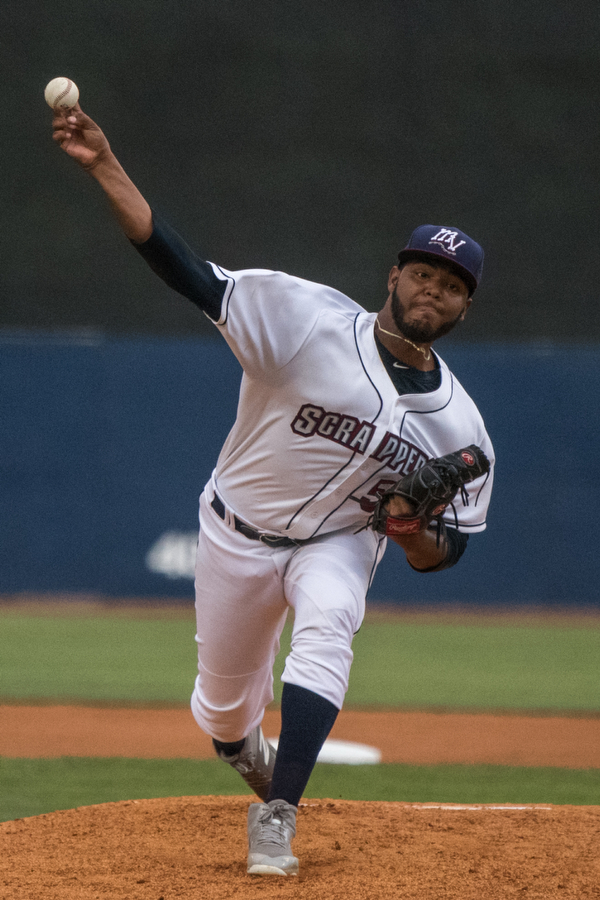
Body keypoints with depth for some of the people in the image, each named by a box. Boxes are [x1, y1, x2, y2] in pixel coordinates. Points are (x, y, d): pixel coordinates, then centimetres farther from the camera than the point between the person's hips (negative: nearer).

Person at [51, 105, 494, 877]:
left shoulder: (458, 426, -12)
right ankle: (253, 756, 50)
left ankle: (275, 818, -33)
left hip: (338, 543, 1)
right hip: (238, 536, 0)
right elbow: (186, 271, -27)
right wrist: (106, 169, -38)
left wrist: (410, 530, -30)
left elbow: (445, 552, -5)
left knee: (325, 632, -33)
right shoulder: (311, 319, -21)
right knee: (223, 710, 10)